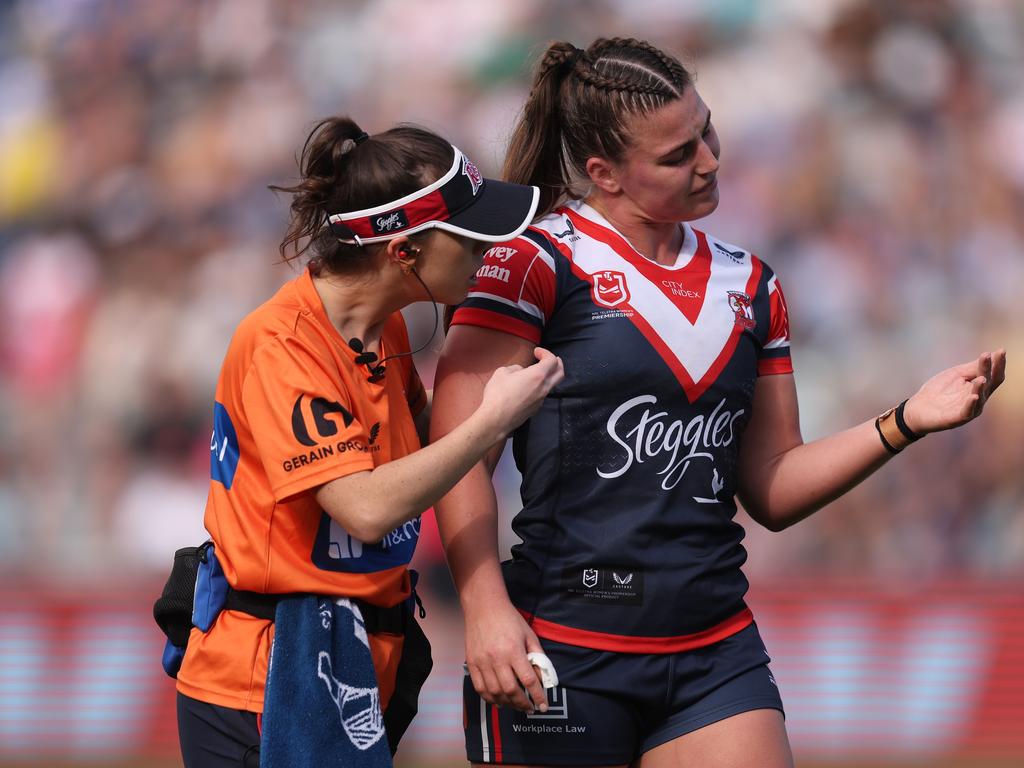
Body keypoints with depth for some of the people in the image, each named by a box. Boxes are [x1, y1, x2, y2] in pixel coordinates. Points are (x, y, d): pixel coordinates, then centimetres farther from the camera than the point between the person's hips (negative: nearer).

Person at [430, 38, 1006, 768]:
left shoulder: (750, 286, 13)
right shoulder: (533, 264, -5)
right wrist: (486, 613, -20)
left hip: (715, 654, 5)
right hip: (559, 651, -5)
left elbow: (770, 489, 16)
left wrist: (904, 423, 3)